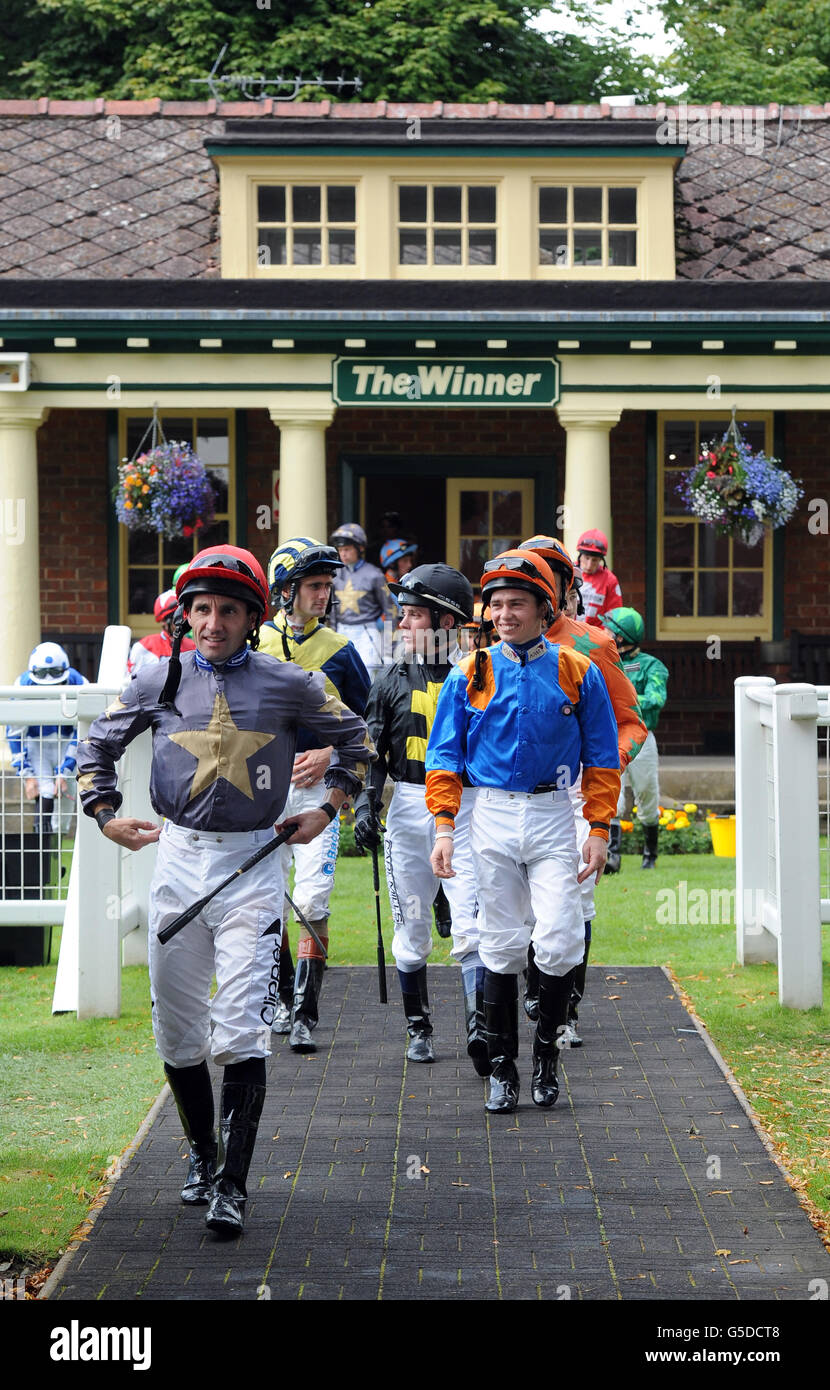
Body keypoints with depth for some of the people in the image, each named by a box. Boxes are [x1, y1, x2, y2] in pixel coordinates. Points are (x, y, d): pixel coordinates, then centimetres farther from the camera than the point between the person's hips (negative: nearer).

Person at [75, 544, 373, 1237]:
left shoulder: (290, 684, 0)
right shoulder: (160, 680, 4)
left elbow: (355, 739, 15)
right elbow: (99, 743, 17)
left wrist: (327, 810, 8)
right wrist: (106, 813, 6)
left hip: (253, 865, -3)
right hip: (177, 860, 3)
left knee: (241, 1032, -12)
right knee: (177, 1032, 8)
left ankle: (232, 1184, -10)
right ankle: (202, 1153, 28)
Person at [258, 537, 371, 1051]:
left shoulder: (339, 651, 3)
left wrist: (329, 754, -7)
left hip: (317, 789, -2)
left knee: (312, 902, -12)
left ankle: (305, 1014, -10)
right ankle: (284, 998, 26)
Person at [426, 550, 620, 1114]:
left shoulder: (578, 673, 2)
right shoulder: (471, 675, 4)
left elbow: (602, 755, 5)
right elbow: (445, 754, 6)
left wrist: (599, 830, -1)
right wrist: (445, 827, -4)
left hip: (553, 817, -1)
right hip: (492, 817, 1)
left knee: (558, 942, -10)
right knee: (502, 944, 3)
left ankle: (547, 1051, 9)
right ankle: (503, 1065, 11)